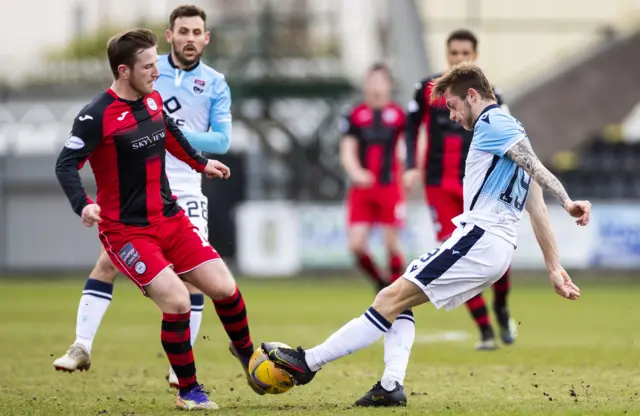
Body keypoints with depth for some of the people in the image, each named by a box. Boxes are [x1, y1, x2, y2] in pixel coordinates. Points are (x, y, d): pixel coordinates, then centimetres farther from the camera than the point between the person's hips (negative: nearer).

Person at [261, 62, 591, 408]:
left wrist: (567, 203, -34)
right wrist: (554, 267, 21)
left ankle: (308, 362, -8)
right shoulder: (512, 131, 25)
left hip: (478, 237, -10)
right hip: (498, 248, 10)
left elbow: (534, 165, -21)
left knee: (392, 298, -9)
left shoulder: (492, 123, -5)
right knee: (397, 300, 13)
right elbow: (537, 209, 23)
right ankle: (391, 386, -2)